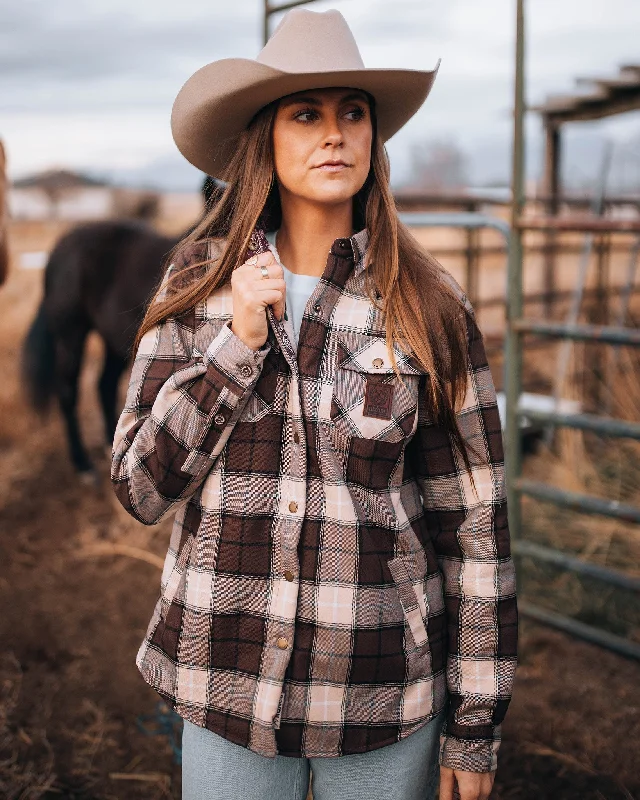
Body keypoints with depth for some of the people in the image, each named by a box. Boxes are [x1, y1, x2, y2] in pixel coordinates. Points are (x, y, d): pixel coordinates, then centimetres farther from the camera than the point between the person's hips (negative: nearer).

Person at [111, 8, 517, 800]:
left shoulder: (428, 306, -7)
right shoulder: (198, 285, -2)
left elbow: (474, 521, -4)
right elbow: (141, 488, -4)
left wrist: (475, 727, -2)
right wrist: (237, 341, -16)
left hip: (384, 696, -1)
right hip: (227, 684, 1)